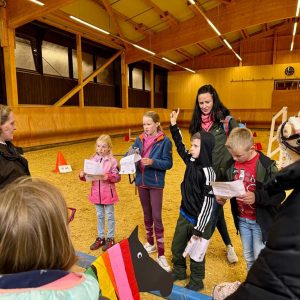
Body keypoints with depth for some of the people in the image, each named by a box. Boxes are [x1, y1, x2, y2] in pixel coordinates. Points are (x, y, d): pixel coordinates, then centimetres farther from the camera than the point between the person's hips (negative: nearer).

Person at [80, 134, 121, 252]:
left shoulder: (112, 161, -12)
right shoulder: (93, 159, 0)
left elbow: (117, 177, -13)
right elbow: (88, 175, 3)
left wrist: (108, 177, -30)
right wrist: (82, 175, -17)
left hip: (108, 193, -4)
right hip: (96, 192, 4)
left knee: (110, 216, 12)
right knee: (99, 216, 19)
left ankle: (110, 238, 28)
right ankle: (100, 237, 34)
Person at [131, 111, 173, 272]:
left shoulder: (165, 141, -10)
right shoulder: (140, 139, 4)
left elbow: (168, 163, -13)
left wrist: (152, 162, -27)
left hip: (156, 183, -5)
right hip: (141, 182, 5)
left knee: (157, 217, -3)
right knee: (147, 215, 18)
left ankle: (161, 254, 9)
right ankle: (150, 243, 37)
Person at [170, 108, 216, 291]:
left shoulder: (208, 173, -24)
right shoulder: (191, 161, -3)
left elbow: (208, 202, -22)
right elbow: (180, 146, 15)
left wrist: (199, 228, -19)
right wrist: (174, 125, 10)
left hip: (198, 220, -7)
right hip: (184, 215, 7)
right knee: (177, 246, 21)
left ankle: (196, 281, 37)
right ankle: (179, 271, 46)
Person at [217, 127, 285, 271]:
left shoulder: (266, 166, -21)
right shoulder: (232, 163, -5)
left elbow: (279, 194, -19)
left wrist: (257, 197, -34)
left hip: (261, 221, -5)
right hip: (242, 219, 5)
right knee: (248, 257, 22)